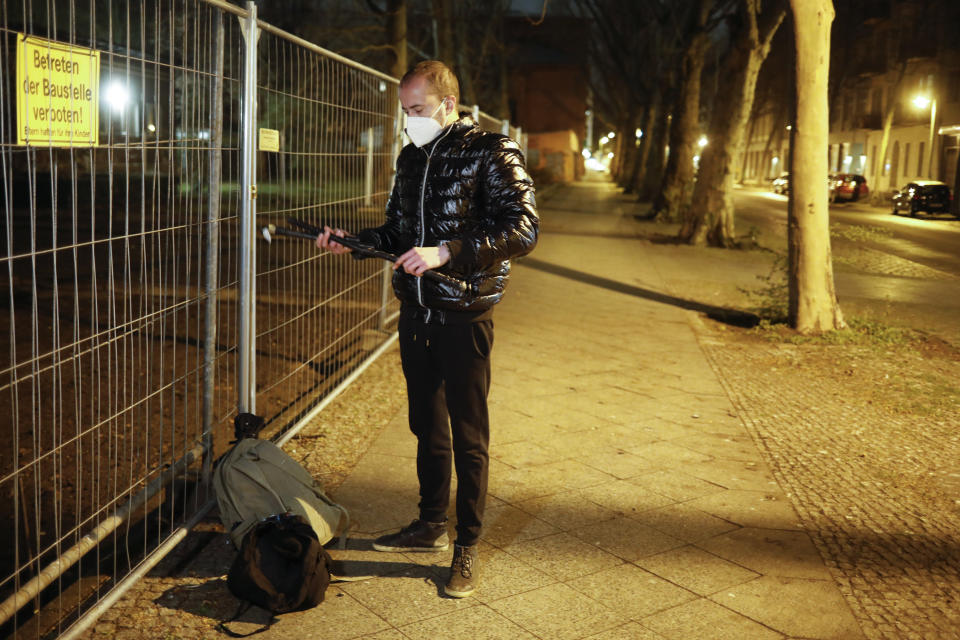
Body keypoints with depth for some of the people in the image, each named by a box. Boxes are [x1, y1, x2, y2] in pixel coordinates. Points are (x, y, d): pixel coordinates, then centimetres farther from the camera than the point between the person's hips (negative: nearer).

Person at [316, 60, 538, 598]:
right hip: (416, 311, 7)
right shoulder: (411, 157, 13)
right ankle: (431, 524, 32)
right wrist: (353, 241, 1)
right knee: (426, 425, 16)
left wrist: (447, 253, -27)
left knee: (468, 435, 2)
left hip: (464, 315, -6)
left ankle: (468, 546, 15)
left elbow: (523, 230, -19)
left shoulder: (492, 152, -8)